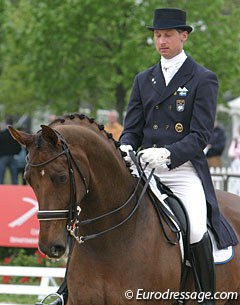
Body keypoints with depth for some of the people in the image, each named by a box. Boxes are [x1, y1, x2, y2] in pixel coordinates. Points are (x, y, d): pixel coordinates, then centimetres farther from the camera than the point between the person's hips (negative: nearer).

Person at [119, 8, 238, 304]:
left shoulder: (204, 79, 2)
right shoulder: (143, 80, 17)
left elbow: (200, 135, -6)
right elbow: (131, 128, 14)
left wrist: (167, 154, -23)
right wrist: (125, 149, -10)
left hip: (185, 170, -4)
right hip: (144, 169, 5)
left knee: (195, 230, -28)